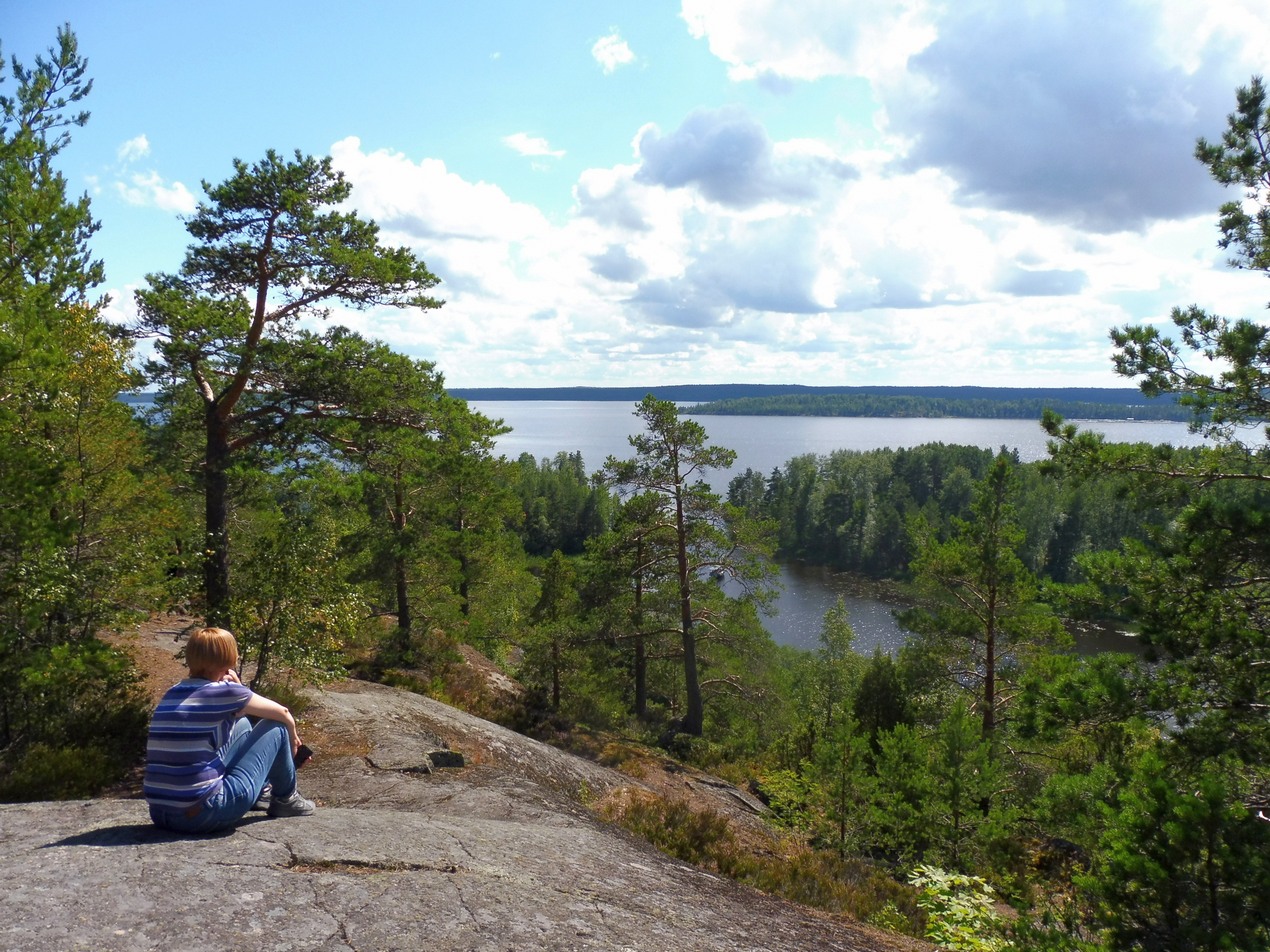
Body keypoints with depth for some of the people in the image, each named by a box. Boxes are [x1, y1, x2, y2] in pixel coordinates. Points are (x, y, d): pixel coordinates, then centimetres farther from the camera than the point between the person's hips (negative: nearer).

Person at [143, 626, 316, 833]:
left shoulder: (173, 693, 10)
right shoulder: (224, 692, -9)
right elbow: (283, 713, 6)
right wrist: (293, 739, 26)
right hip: (204, 816, -8)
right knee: (276, 727, 6)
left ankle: (261, 790, 43)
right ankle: (286, 799, 27)